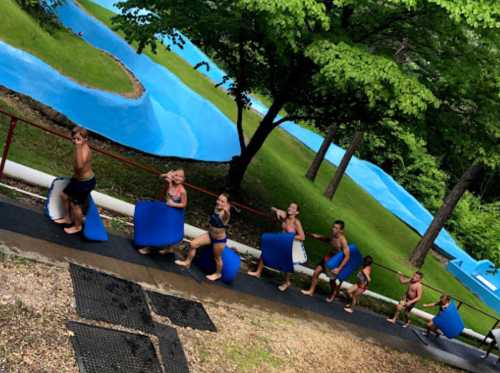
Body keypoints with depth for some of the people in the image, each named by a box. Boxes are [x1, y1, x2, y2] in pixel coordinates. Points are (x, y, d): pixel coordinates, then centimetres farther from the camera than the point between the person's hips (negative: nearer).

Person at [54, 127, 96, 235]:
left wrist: (78, 148, -55)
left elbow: (80, 165, -51)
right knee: (64, 195, 22)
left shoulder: (84, 150, -32)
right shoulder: (81, 148, -3)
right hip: (78, 178, 10)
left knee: (75, 204, 6)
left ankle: (77, 227, 30)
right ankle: (67, 218, 43)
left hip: (85, 182, -10)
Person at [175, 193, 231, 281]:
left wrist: (226, 211, -80)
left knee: (217, 257, 14)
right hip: (210, 234, 7)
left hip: (220, 239, -7)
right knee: (193, 244, 10)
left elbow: (227, 214, -59)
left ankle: (218, 274, 42)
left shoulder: (225, 213, -32)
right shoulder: (216, 208, -10)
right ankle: (187, 262, 33)